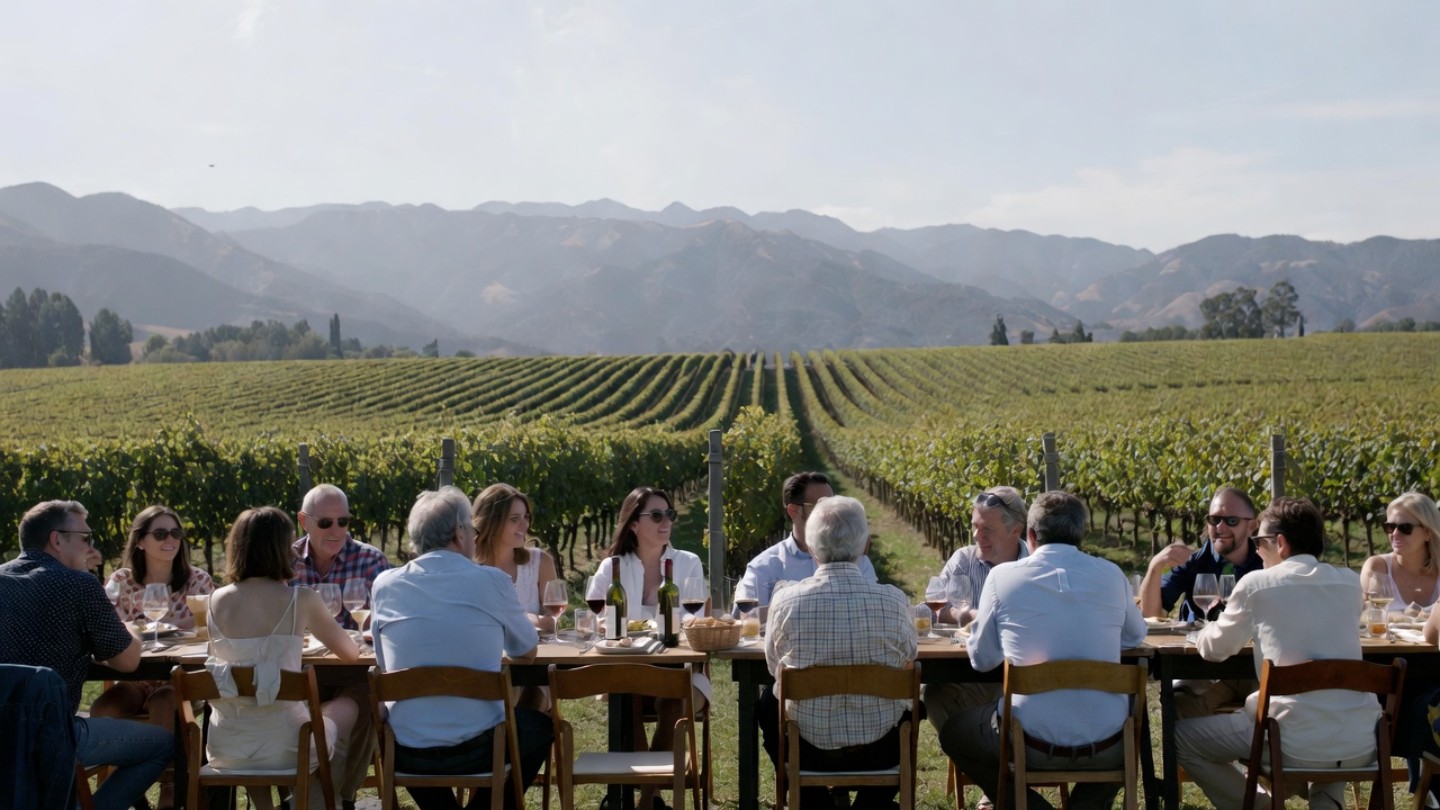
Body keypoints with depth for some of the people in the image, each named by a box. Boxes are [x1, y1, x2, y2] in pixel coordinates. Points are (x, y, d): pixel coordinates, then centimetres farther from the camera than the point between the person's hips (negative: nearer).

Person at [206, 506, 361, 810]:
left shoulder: (216, 601, -1)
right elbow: (351, 654, 3)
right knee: (348, 707, 28)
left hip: (224, 746, 4)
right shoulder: (302, 600, -11)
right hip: (283, 745, -4)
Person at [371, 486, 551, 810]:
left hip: (406, 754, 3)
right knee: (541, 726, 29)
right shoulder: (492, 581, -7)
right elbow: (527, 648, 9)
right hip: (477, 748, -2)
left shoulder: (385, 584, -1)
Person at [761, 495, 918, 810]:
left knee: (767, 704, 32)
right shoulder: (894, 601, -15)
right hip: (880, 750, 1)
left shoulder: (786, 601, -16)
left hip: (808, 751, 0)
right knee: (910, 707, 34)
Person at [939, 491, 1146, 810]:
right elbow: (1136, 635, 21)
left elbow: (982, 659, 6)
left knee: (952, 730, 26)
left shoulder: (1003, 576, -5)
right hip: (1107, 749, 3)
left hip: (1032, 743, -2)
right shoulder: (1111, 575, 1)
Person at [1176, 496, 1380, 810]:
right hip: (1363, 746, 5)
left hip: (1299, 747, -5)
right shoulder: (1350, 582, 8)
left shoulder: (1257, 584, -5)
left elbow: (1212, 649, 7)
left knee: (1182, 735, 13)